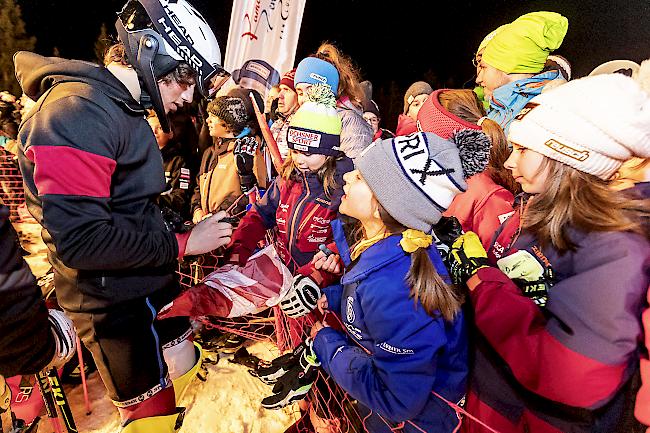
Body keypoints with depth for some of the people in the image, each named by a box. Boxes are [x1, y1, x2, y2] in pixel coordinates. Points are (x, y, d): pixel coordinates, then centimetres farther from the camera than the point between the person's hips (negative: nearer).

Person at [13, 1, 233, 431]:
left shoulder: (123, 108, 12)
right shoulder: (78, 110, -21)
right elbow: (79, 239, -28)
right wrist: (181, 244, -21)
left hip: (148, 282, 9)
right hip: (115, 304, -9)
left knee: (185, 371, 23)